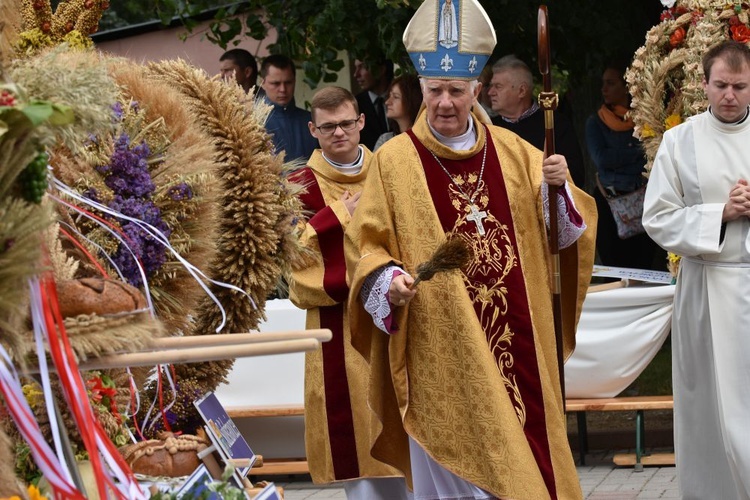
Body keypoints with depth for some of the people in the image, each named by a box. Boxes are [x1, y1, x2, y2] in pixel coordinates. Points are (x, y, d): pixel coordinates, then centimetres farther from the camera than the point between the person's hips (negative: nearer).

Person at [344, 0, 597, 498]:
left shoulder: (511, 151, 8)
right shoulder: (394, 160, -2)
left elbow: (561, 229, 8)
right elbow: (367, 250, -1)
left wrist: (557, 187, -12)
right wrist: (390, 281, -21)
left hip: (513, 337, 3)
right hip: (439, 344, -3)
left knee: (522, 450, 9)